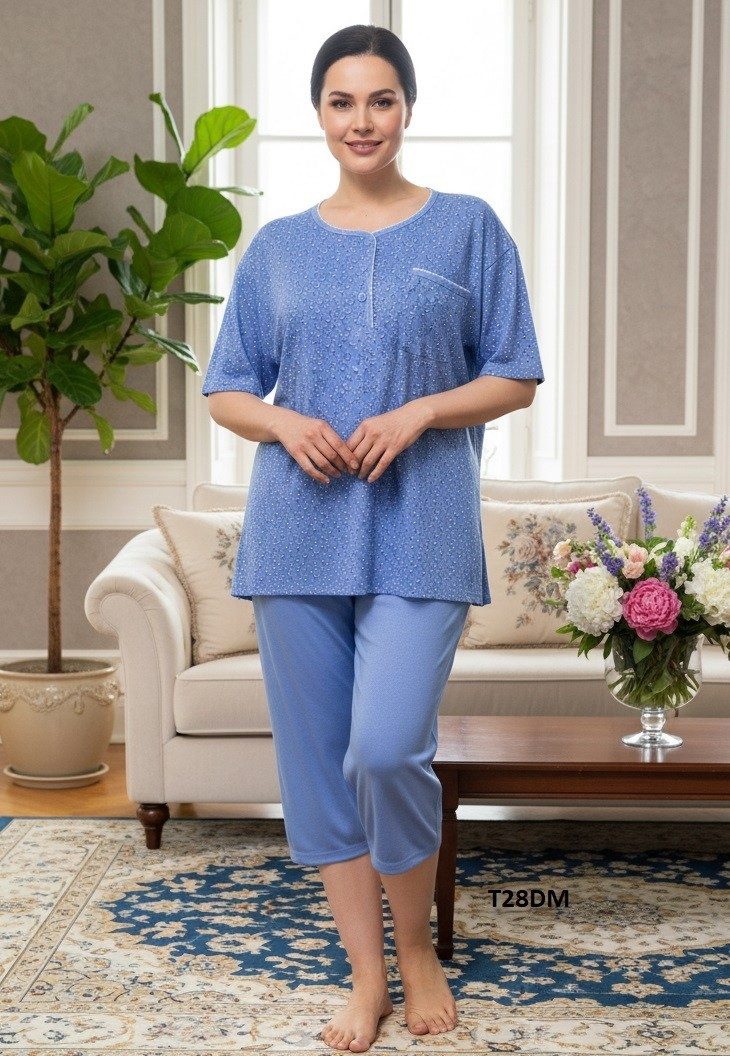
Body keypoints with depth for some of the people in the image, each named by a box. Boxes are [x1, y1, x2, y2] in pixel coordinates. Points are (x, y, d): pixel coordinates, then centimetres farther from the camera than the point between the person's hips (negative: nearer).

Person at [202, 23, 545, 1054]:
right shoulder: (276, 247, 10)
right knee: (318, 758, 5)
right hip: (299, 532, 3)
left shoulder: (468, 227, 4)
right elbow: (228, 391, 13)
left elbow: (516, 377, 4)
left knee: (388, 750, -15)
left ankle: (418, 947, 12)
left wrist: (419, 413, -12)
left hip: (419, 532, -3)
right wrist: (287, 424, -8)